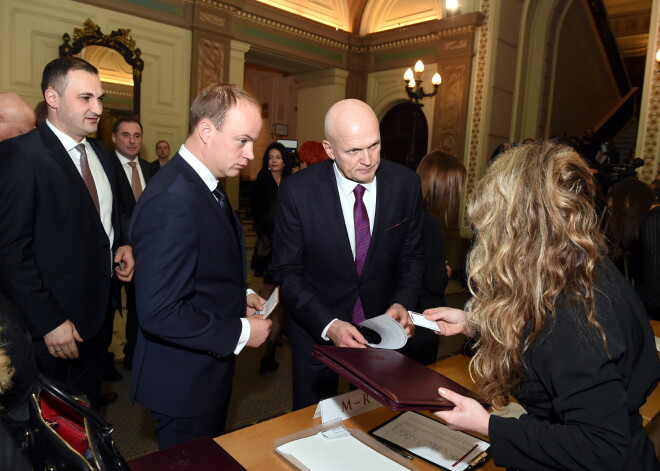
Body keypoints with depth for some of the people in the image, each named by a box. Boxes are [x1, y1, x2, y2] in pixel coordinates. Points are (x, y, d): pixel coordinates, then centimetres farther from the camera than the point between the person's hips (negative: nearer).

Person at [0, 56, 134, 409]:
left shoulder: (100, 153, 8)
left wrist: (122, 245, -1)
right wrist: (48, 322, -20)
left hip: (100, 310, 7)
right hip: (54, 322, -7)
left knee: (88, 407, 23)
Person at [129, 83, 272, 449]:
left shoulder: (206, 185, 3)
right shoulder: (171, 200, -29)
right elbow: (159, 314, -31)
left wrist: (239, 295, 1)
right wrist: (241, 332, -22)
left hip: (210, 368, 9)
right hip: (184, 381, -9)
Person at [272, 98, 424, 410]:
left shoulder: (406, 184, -11)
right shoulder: (297, 192, -19)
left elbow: (411, 255, 1)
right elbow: (288, 272, -12)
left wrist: (402, 303, -17)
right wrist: (328, 325, -24)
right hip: (317, 331, -2)